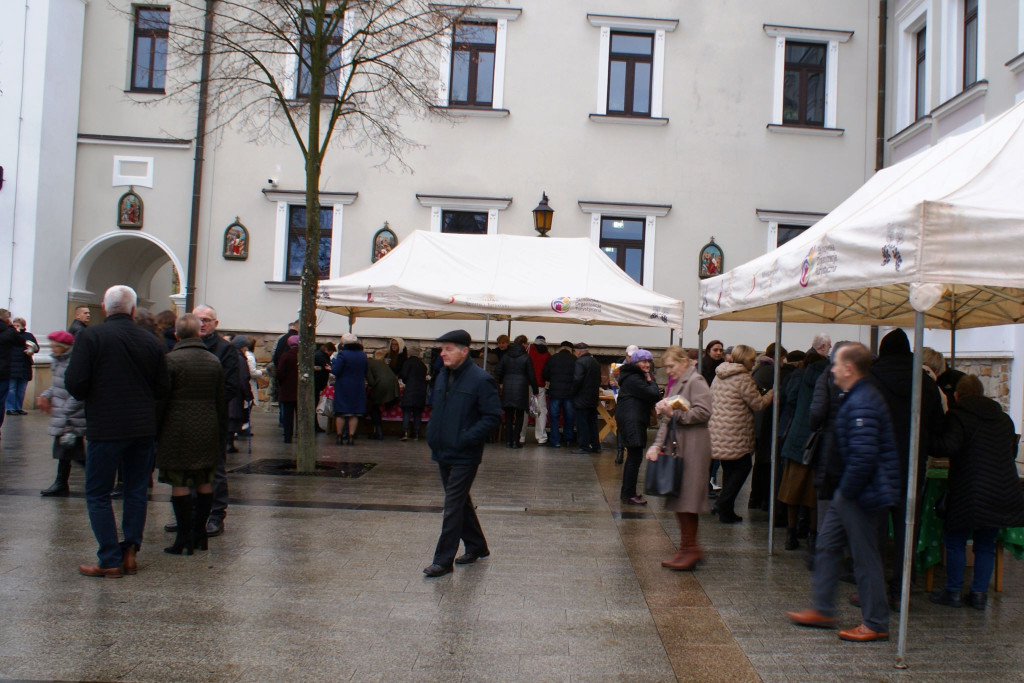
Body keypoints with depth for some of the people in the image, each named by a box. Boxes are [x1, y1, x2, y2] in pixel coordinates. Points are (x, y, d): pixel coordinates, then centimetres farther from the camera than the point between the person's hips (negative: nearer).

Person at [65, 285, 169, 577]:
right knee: (136, 491, 14)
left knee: (97, 494, 6)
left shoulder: (90, 336, -8)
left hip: (105, 428, -4)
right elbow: (163, 388, 4)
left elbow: (74, 383, -14)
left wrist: (91, 398, 7)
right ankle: (130, 552, 15)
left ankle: (110, 561, 6)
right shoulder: (151, 340, 3)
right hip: (144, 427, 4)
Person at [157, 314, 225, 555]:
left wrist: (156, 430, 1)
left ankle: (184, 538, 0)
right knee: (204, 483, 10)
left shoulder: (171, 360, -7)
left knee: (180, 484, -1)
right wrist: (219, 430, 19)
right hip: (207, 431, 5)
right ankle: (199, 534, 17)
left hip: (178, 431, -5)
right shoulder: (214, 361, 8)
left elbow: (161, 399, -8)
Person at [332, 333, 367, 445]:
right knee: (354, 414, 6)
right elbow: (365, 372, 12)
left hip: (343, 387, -4)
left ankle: (340, 436, 4)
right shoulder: (363, 355, 3)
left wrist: (333, 362, 2)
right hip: (358, 388, 4)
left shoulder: (342, 354, -14)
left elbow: (335, 371, -16)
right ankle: (351, 436, 4)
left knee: (340, 413, 4)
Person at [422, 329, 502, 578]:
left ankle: (443, 560, 3)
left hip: (464, 456, -8)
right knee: (461, 501, 18)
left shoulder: (481, 380, -15)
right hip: (443, 452, 8)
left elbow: (493, 415, -15)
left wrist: (467, 438, -21)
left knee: (453, 506, -4)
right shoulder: (442, 376, 10)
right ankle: (477, 547, 33)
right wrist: (432, 434, 10)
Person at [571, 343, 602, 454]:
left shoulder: (580, 362, -15)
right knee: (592, 422, 14)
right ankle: (595, 446, 18)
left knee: (582, 423, -3)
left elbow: (577, 379, -21)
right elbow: (599, 379, 15)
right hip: (593, 398, 8)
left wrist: (573, 392, -9)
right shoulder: (595, 361, 11)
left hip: (582, 399, -8)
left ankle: (584, 446, -2)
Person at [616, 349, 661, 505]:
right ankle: (628, 494, -5)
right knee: (635, 457, -9)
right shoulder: (634, 379, -15)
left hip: (635, 421, 11)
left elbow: (655, 396, 15)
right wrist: (650, 381, -5)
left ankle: (627, 491, 25)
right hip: (631, 421, -11)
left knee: (633, 457, 16)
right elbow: (654, 395, -19)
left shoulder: (638, 377, 19)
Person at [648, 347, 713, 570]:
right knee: (679, 499, 10)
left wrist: (674, 413, -16)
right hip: (675, 447, 9)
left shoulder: (696, 381, -7)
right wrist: (657, 444, 5)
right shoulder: (676, 383, 19)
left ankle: (690, 548, 1)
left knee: (686, 498, -7)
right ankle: (689, 548, 17)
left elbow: (703, 412, -19)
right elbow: (666, 420, 16)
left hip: (692, 448, -9)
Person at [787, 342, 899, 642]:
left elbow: (864, 455, -30)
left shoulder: (862, 404, -23)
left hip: (861, 493, -11)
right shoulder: (859, 396, 12)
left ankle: (875, 624, 15)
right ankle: (822, 610, 25)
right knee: (828, 544, 16)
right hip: (850, 492, 11)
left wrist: (847, 491, -19)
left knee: (865, 556, 1)